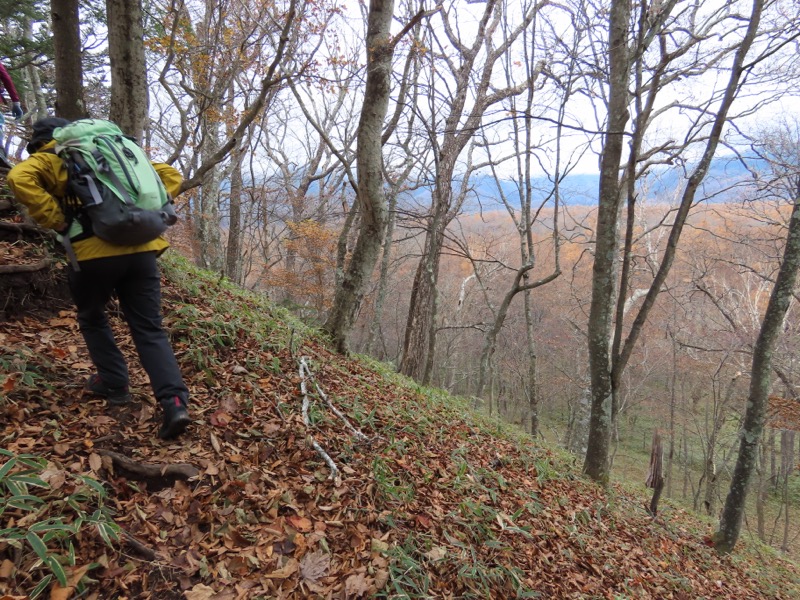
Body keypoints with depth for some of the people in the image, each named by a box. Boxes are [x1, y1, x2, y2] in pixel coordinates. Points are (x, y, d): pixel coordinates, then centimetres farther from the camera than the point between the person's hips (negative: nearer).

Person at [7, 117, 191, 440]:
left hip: (95, 252, -4)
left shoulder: (52, 158, 10)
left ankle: (114, 384, 28)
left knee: (92, 320, 23)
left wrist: (56, 220, -4)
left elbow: (19, 178, -12)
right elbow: (171, 177, 25)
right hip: (143, 250, 4)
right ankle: (175, 402, -10)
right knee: (149, 329, 4)